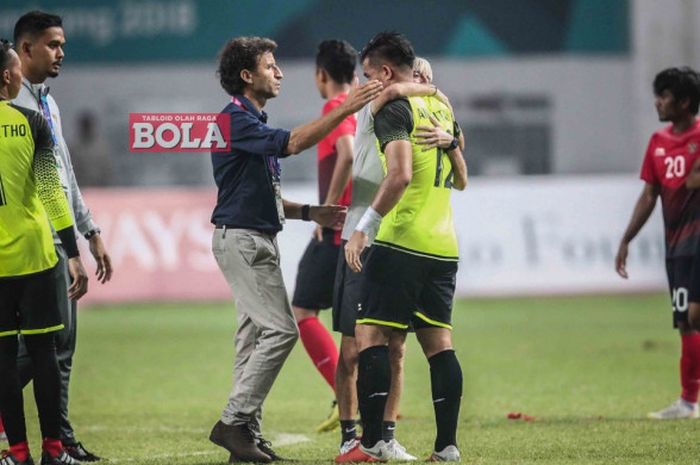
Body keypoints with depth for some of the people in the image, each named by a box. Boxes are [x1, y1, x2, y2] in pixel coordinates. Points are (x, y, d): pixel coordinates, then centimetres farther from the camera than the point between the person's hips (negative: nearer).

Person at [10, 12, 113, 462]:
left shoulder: (49, 103, 19)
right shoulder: (13, 103, -11)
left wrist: (92, 231, 23)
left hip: (61, 239, 9)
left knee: (62, 341, 7)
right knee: (46, 342, -12)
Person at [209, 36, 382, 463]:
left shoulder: (255, 122, 18)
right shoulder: (235, 120, -14)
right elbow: (293, 143, -27)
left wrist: (309, 213, 11)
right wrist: (345, 110, -29)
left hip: (258, 240, 10)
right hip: (242, 239, -10)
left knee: (257, 334, 8)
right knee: (280, 330, -14)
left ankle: (246, 430, 9)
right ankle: (234, 422, -13)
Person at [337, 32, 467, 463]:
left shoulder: (394, 108, -8)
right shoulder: (440, 108, 16)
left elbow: (401, 174, -21)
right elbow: (461, 179, 24)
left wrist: (364, 227, -20)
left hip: (401, 240, -8)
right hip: (443, 245, 8)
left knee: (371, 334, -4)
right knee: (439, 341, 8)